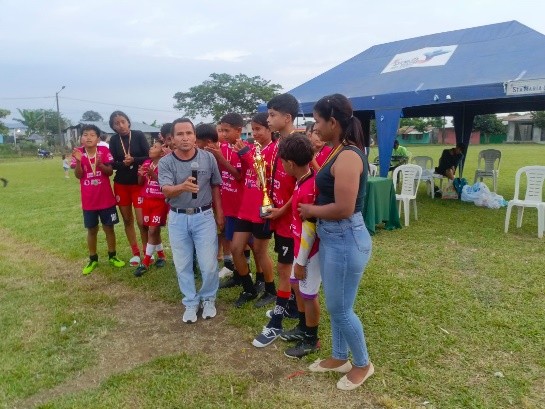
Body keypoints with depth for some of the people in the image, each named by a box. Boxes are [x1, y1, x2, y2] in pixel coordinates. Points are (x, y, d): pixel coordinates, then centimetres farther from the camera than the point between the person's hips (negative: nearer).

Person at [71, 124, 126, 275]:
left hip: (106, 199, -1)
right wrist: (78, 161, -25)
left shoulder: (104, 151, -6)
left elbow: (110, 172, -8)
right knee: (91, 230, 13)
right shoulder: (78, 152, -4)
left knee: (109, 228, 10)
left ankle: (112, 256, 25)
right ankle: (93, 259, 26)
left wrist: (100, 164, -27)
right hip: (88, 201, 1)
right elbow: (78, 175, -9)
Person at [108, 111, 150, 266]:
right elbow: (113, 163, -1)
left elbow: (149, 157, -9)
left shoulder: (139, 135, -6)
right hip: (121, 184, 3)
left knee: (142, 221, -7)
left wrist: (134, 160, -25)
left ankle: (147, 252, 14)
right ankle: (135, 253, 23)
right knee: (127, 219, 9)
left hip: (139, 183, -3)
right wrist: (123, 164, -22)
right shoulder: (114, 140, 1)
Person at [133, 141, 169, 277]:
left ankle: (145, 262, 3)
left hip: (160, 202, -6)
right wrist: (141, 175, -10)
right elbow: (140, 183, 11)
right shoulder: (146, 163, 6)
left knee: (153, 230, -5)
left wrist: (153, 174, -26)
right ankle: (161, 255, 30)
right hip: (147, 200, 6)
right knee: (153, 230, 13)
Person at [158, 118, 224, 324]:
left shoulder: (208, 158, -5)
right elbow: (166, 191, -22)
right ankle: (190, 302, 29)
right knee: (182, 266, 10)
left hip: (204, 216, 0)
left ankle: (208, 299, 28)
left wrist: (219, 213, 6)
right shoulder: (165, 162, -8)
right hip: (178, 218, 1)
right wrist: (183, 187, -43)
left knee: (209, 265, 2)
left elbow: (215, 187, 6)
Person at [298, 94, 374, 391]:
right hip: (330, 237, 10)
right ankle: (339, 357, 40)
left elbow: (343, 209, -25)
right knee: (334, 305, 21)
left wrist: (310, 211, -12)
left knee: (340, 308, 7)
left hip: (346, 239, -10)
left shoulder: (348, 156, -22)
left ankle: (363, 364, 30)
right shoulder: (338, 152, 8)